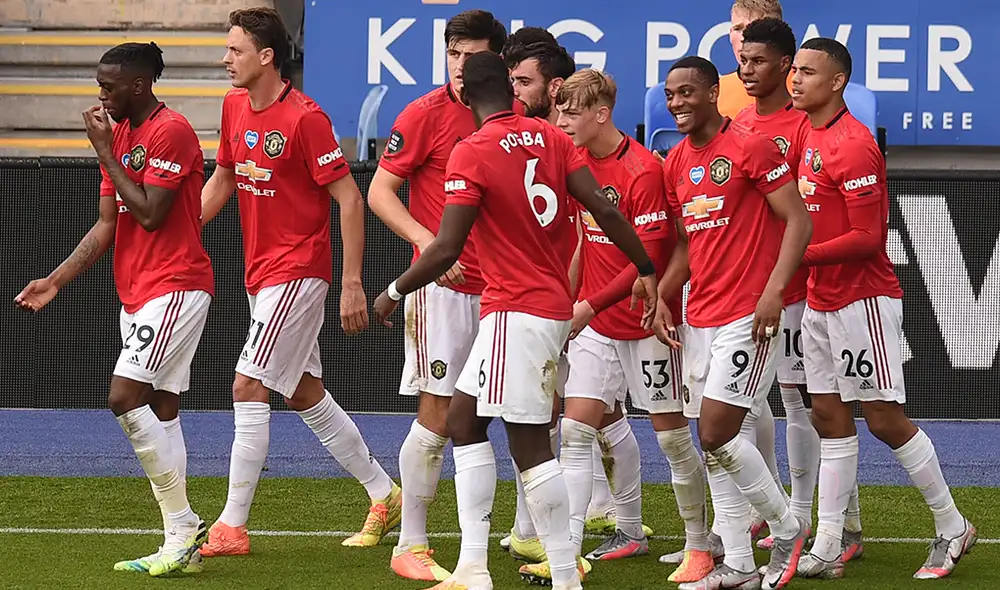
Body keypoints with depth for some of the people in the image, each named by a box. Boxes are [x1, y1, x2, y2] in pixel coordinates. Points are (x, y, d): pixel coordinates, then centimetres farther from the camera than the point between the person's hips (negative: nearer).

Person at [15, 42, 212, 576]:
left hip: (175, 287, -9)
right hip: (136, 292, 9)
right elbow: (106, 226, 15)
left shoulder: (171, 131, -13)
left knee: (126, 398, -17)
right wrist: (56, 281, 7)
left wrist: (105, 153, -13)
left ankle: (183, 523, -10)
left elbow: (149, 213, -20)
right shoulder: (119, 134, 15)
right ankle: (182, 543, 8)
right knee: (160, 412, 7)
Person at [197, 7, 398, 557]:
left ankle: (231, 527, -6)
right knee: (305, 395, 14)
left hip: (297, 273, -9)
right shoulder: (235, 106, 6)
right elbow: (221, 180, 21)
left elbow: (350, 200, -16)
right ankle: (384, 495, 26)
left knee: (248, 388, -11)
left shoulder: (305, 118, -18)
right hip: (261, 276, 9)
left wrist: (351, 283, -18)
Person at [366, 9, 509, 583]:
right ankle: (411, 546, 2)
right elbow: (380, 191, -5)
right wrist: (427, 240, -19)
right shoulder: (426, 114, -6)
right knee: (439, 413, -6)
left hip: (500, 288, 5)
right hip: (444, 284, -5)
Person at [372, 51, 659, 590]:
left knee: (529, 443, -7)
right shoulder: (550, 139, 7)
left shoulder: (472, 153, -12)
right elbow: (604, 210, 1)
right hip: (552, 303, 8)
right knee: (462, 419, 14)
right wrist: (647, 271, 9)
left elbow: (446, 251, -14)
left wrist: (393, 293, 0)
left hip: (517, 311, -8)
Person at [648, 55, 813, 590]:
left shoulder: (751, 147, -10)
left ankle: (787, 528, 9)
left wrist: (773, 289, -21)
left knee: (717, 434, -12)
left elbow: (799, 221, -12)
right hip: (700, 320, 8)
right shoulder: (676, 163, 13)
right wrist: (662, 298, 6)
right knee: (713, 442, 7)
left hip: (748, 317, -8)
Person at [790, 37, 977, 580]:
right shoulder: (806, 135, 9)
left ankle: (952, 528, 10)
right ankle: (826, 549, 8)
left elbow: (866, 238, -20)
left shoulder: (852, 144, -18)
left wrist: (799, 256, -21)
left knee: (884, 420, -4)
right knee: (829, 416, 7)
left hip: (863, 300, -9)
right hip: (820, 301, 9)